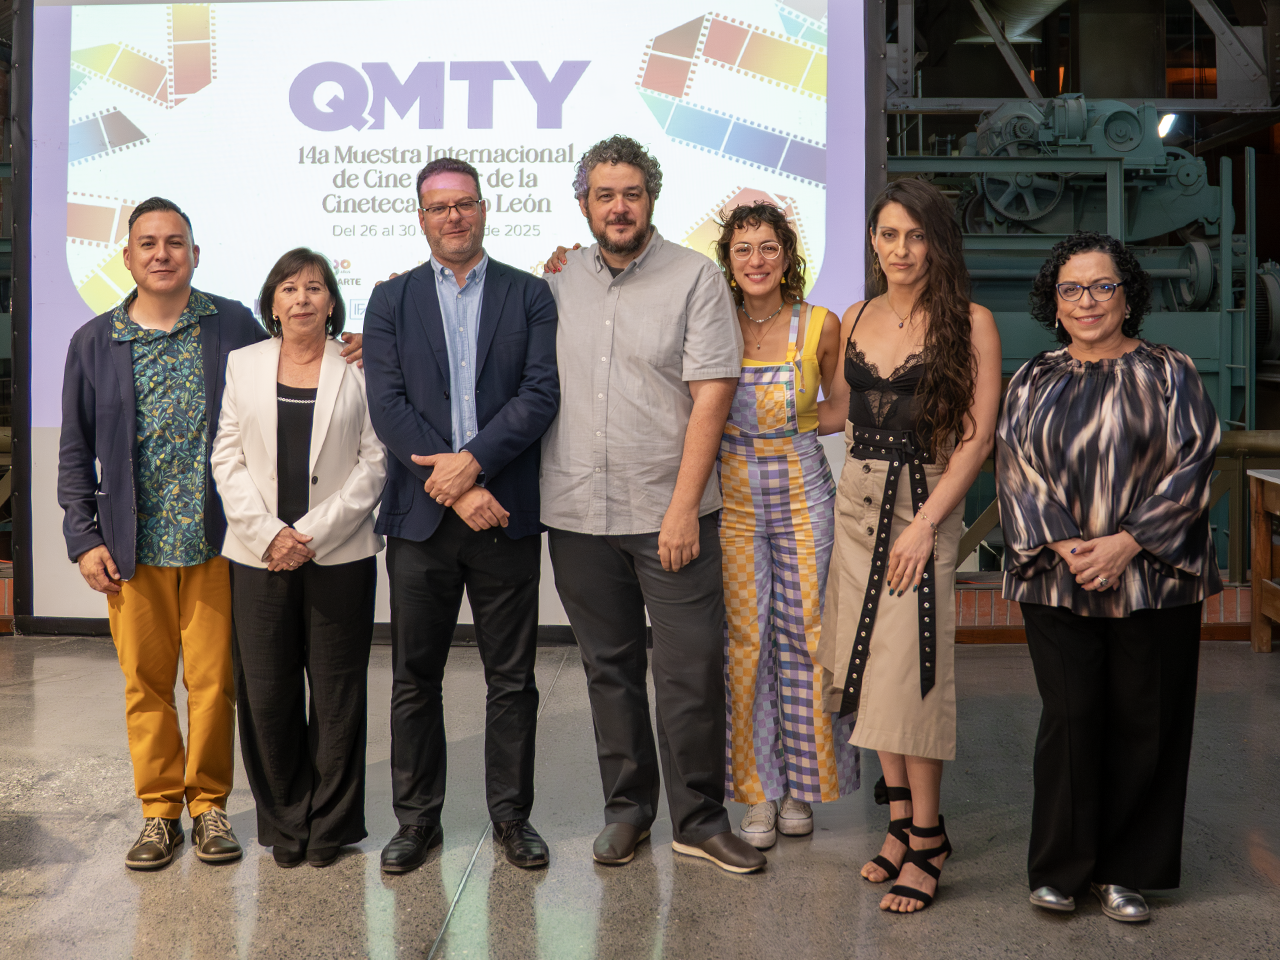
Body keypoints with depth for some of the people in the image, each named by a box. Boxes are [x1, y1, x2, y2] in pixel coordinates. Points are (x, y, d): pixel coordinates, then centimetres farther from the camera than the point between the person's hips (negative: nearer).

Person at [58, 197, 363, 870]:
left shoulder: (234, 326, 2)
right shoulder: (94, 343, 5)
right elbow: (76, 452, 9)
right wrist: (84, 539, 2)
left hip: (214, 539, -1)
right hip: (132, 546, 1)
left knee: (214, 680, 4)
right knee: (145, 682, 9)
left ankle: (209, 804, 22)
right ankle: (159, 809, 24)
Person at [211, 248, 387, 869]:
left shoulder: (359, 366, 3)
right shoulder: (243, 365, 11)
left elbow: (375, 461, -2)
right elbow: (227, 457, 6)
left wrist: (314, 532, -10)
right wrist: (267, 533, -7)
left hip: (339, 555, -2)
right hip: (259, 556, 2)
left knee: (337, 693, 4)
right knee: (265, 694, 4)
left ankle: (331, 825, 19)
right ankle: (285, 824, 21)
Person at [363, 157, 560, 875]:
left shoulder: (530, 295, 7)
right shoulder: (392, 300, 9)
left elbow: (541, 394, -4)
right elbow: (388, 404, -2)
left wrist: (471, 460, -16)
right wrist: (455, 488, -12)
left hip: (506, 514, 0)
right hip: (421, 514, 1)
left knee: (513, 678, 7)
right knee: (415, 679, 8)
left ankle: (512, 814, 23)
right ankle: (418, 819, 23)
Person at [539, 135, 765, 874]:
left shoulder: (696, 278, -2)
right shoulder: (558, 280, 9)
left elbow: (712, 395, -8)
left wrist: (683, 506, -13)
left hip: (669, 513, -3)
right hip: (577, 512, 3)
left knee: (691, 670, -1)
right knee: (609, 667, 13)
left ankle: (700, 818, 15)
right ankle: (627, 807, 26)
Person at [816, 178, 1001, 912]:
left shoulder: (969, 324, -5)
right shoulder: (857, 319, 10)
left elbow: (977, 437, -9)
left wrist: (925, 523, -15)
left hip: (925, 501, -5)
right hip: (857, 499, 5)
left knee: (909, 666, -7)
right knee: (870, 664, 6)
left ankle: (926, 837, 7)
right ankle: (902, 820, 19)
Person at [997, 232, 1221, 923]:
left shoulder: (1168, 373, 4)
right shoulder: (1032, 381, 11)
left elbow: (1192, 464, -3)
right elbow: (1016, 470, 4)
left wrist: (1125, 541, -14)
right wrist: (1065, 545, -11)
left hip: (1152, 579, -1)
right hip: (1056, 580, 1)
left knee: (1141, 724, 3)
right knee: (1069, 718, 0)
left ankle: (1125, 871, 18)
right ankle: (1060, 868, 14)